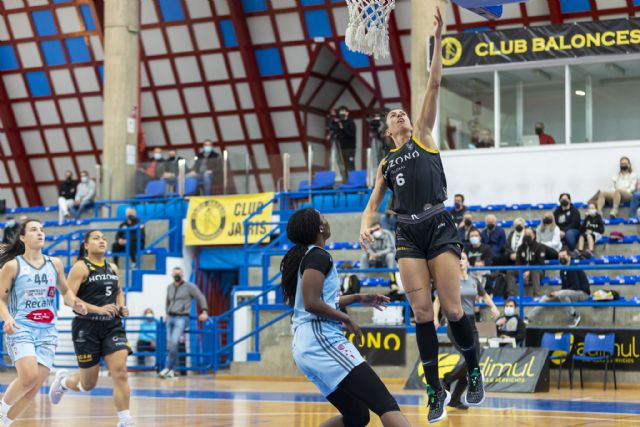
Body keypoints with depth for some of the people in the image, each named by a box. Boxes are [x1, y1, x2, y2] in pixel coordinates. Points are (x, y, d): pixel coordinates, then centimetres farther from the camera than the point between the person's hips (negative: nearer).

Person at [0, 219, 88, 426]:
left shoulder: (55, 264, 10)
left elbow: (65, 290, 24)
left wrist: (75, 303, 3)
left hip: (47, 332, 4)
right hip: (21, 329, -4)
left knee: (34, 388, -1)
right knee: (29, 377, -25)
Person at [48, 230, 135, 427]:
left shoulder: (112, 268, 11)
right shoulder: (81, 267, -8)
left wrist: (121, 307, 7)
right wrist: (99, 309, -24)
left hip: (112, 326, 4)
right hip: (87, 328, -4)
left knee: (120, 372, -14)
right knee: (88, 383, 6)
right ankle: (63, 380, 40)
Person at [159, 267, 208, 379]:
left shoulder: (189, 286, 0)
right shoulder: (170, 287, 15)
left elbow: (200, 297, 4)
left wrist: (204, 311, -3)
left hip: (182, 318, -6)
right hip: (170, 318, 6)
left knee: (174, 342, -20)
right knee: (171, 344, 2)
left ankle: (168, 368, -19)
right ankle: (173, 370, 6)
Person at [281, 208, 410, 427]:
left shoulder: (300, 257, 20)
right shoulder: (318, 255, -7)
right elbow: (312, 303, -19)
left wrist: (358, 298, 30)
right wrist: (347, 319, -7)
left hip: (304, 348, 10)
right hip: (322, 342, -10)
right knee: (386, 405, -20)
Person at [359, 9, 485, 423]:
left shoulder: (424, 137, 12)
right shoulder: (386, 163, 20)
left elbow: (434, 85, 5)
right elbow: (373, 204, 17)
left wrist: (438, 38, -1)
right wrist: (366, 226, -6)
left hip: (439, 226, -3)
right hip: (408, 235, 3)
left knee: (452, 308, -8)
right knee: (422, 313, -4)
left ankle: (475, 373, 12)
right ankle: (436, 390, 4)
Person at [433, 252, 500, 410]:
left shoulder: (474, 280, 10)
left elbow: (485, 295, 24)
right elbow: (437, 300, 0)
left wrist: (493, 307, 4)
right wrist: (435, 318, -15)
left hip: (471, 325, 6)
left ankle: (455, 399, 13)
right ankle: (448, 379, 3)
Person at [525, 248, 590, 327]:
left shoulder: (573, 269, -18)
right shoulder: (562, 271, 7)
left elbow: (576, 287, -24)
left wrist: (558, 293, -24)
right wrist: (556, 294, -5)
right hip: (570, 293, 9)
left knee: (561, 294, -37)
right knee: (546, 298, 0)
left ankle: (574, 317, -20)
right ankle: (528, 319, -3)